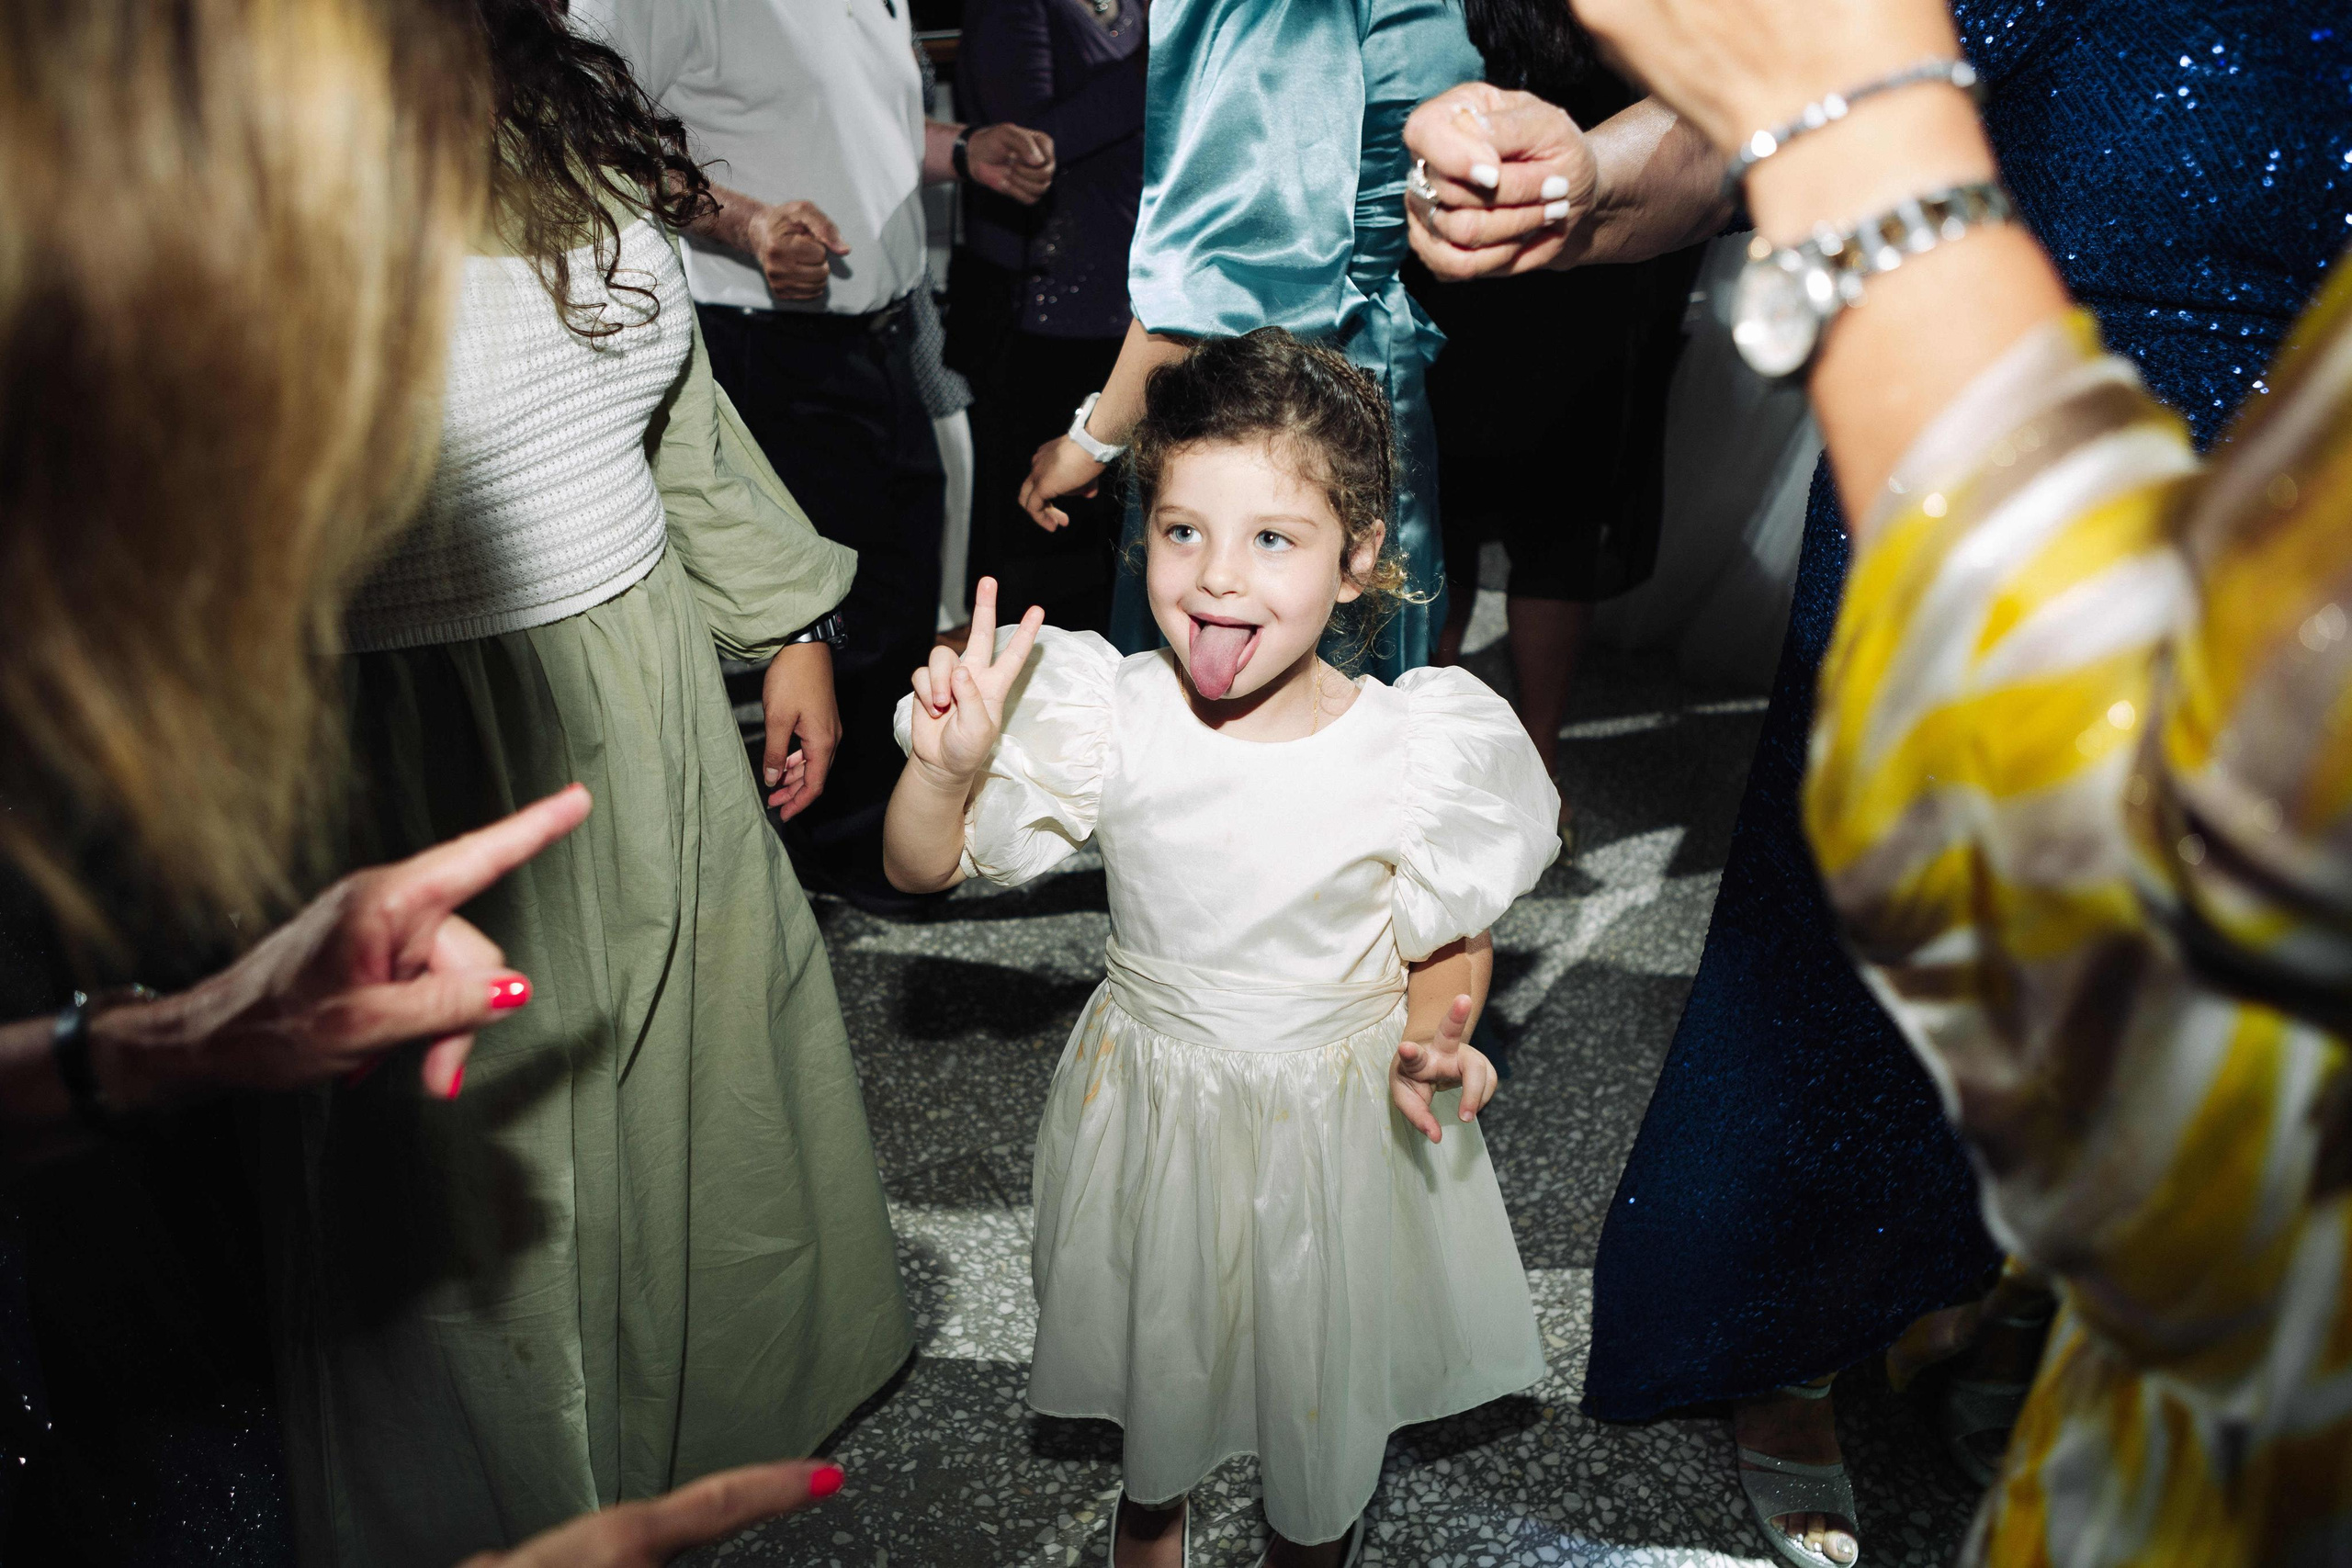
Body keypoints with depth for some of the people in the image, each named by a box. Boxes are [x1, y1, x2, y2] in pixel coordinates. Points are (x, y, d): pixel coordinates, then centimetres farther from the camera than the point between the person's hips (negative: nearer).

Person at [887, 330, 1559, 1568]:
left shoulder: (1412, 750, -21)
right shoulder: (1112, 718, -19)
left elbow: (1451, 944, -6)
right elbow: (922, 867, -10)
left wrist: (1428, 1042, -26)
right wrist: (950, 766, -29)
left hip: (1337, 1117, -1)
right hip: (1151, 1098, 1)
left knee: (1325, 1365, 22)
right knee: (1157, 1333, 26)